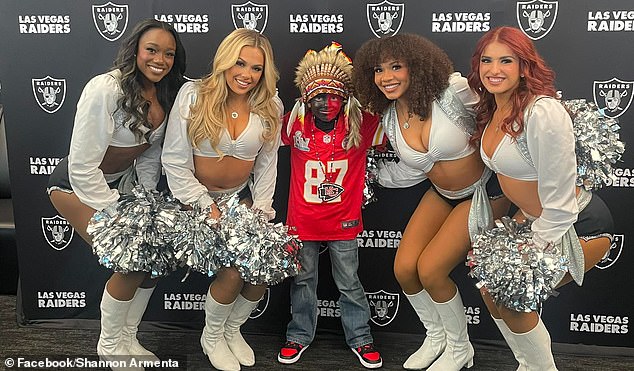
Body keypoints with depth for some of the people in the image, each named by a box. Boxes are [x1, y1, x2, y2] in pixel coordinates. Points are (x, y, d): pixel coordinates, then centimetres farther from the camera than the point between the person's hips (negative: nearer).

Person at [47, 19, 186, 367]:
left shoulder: (165, 95, -5)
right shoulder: (105, 89, -28)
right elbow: (82, 167, -26)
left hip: (122, 181, 7)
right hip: (76, 184, -7)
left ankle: (128, 339, 22)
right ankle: (109, 346, 12)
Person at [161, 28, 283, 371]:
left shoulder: (270, 108, -4)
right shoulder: (193, 96, -13)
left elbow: (267, 165, 3)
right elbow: (174, 161, -12)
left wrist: (260, 213, -4)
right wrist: (206, 206, -15)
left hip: (242, 197, 4)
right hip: (198, 199, -3)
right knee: (233, 272, -19)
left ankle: (233, 330, 22)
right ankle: (211, 337, 14)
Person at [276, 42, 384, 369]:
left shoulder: (360, 125, -11)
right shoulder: (294, 124, -8)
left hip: (343, 221, -1)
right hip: (302, 220, 1)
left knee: (349, 283, 14)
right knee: (302, 280, 17)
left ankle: (360, 337, 34)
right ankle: (299, 336, 37)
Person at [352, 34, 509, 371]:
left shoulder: (452, 92, -26)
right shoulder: (390, 119, -7)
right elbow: (412, 168, 4)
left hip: (484, 191, -6)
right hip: (441, 194, 6)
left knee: (430, 270, -14)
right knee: (403, 269, -4)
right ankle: (435, 336, 26)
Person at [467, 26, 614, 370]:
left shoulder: (543, 113, -29)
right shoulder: (493, 109, -2)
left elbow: (558, 203, -26)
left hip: (579, 226, -8)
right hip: (532, 218, 8)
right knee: (491, 289, 6)